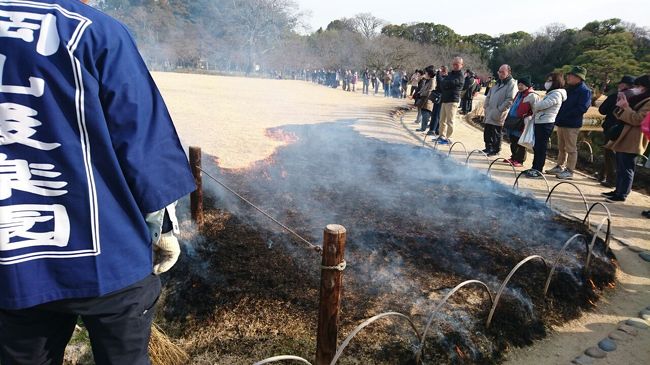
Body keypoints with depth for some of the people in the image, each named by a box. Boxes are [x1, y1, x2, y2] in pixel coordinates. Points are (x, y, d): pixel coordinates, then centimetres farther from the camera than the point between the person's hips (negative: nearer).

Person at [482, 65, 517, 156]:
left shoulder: (512, 84, -9)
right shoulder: (498, 83, 17)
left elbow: (510, 100, -18)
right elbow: (488, 96, 22)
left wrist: (499, 110, -20)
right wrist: (486, 107, 10)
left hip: (498, 116, -8)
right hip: (489, 114, 8)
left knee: (496, 133, 1)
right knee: (487, 132, 12)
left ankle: (496, 150, 13)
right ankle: (488, 148, 25)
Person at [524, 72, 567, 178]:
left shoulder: (556, 94, -11)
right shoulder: (551, 93, 20)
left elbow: (542, 105, -19)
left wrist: (533, 100, -2)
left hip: (546, 123, -10)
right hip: (540, 122, 10)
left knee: (541, 147, -6)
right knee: (536, 146, 13)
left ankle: (538, 170, -1)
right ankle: (535, 168, 20)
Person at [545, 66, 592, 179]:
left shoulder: (584, 91, -11)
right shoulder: (569, 89, 16)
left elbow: (582, 108, -19)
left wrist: (565, 115, -19)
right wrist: (559, 115, 6)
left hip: (572, 124, -9)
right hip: (561, 123, 9)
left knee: (571, 149, -3)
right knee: (561, 147, 16)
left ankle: (569, 171, 1)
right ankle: (560, 167, 26)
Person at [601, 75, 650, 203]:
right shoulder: (637, 99, 18)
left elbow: (637, 120, -19)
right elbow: (620, 116, 19)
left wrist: (626, 107, -17)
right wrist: (621, 105, 2)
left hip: (631, 141, -9)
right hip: (623, 138, 9)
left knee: (626, 168, -4)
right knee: (620, 167, 14)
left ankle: (622, 194, 2)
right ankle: (618, 190, 23)